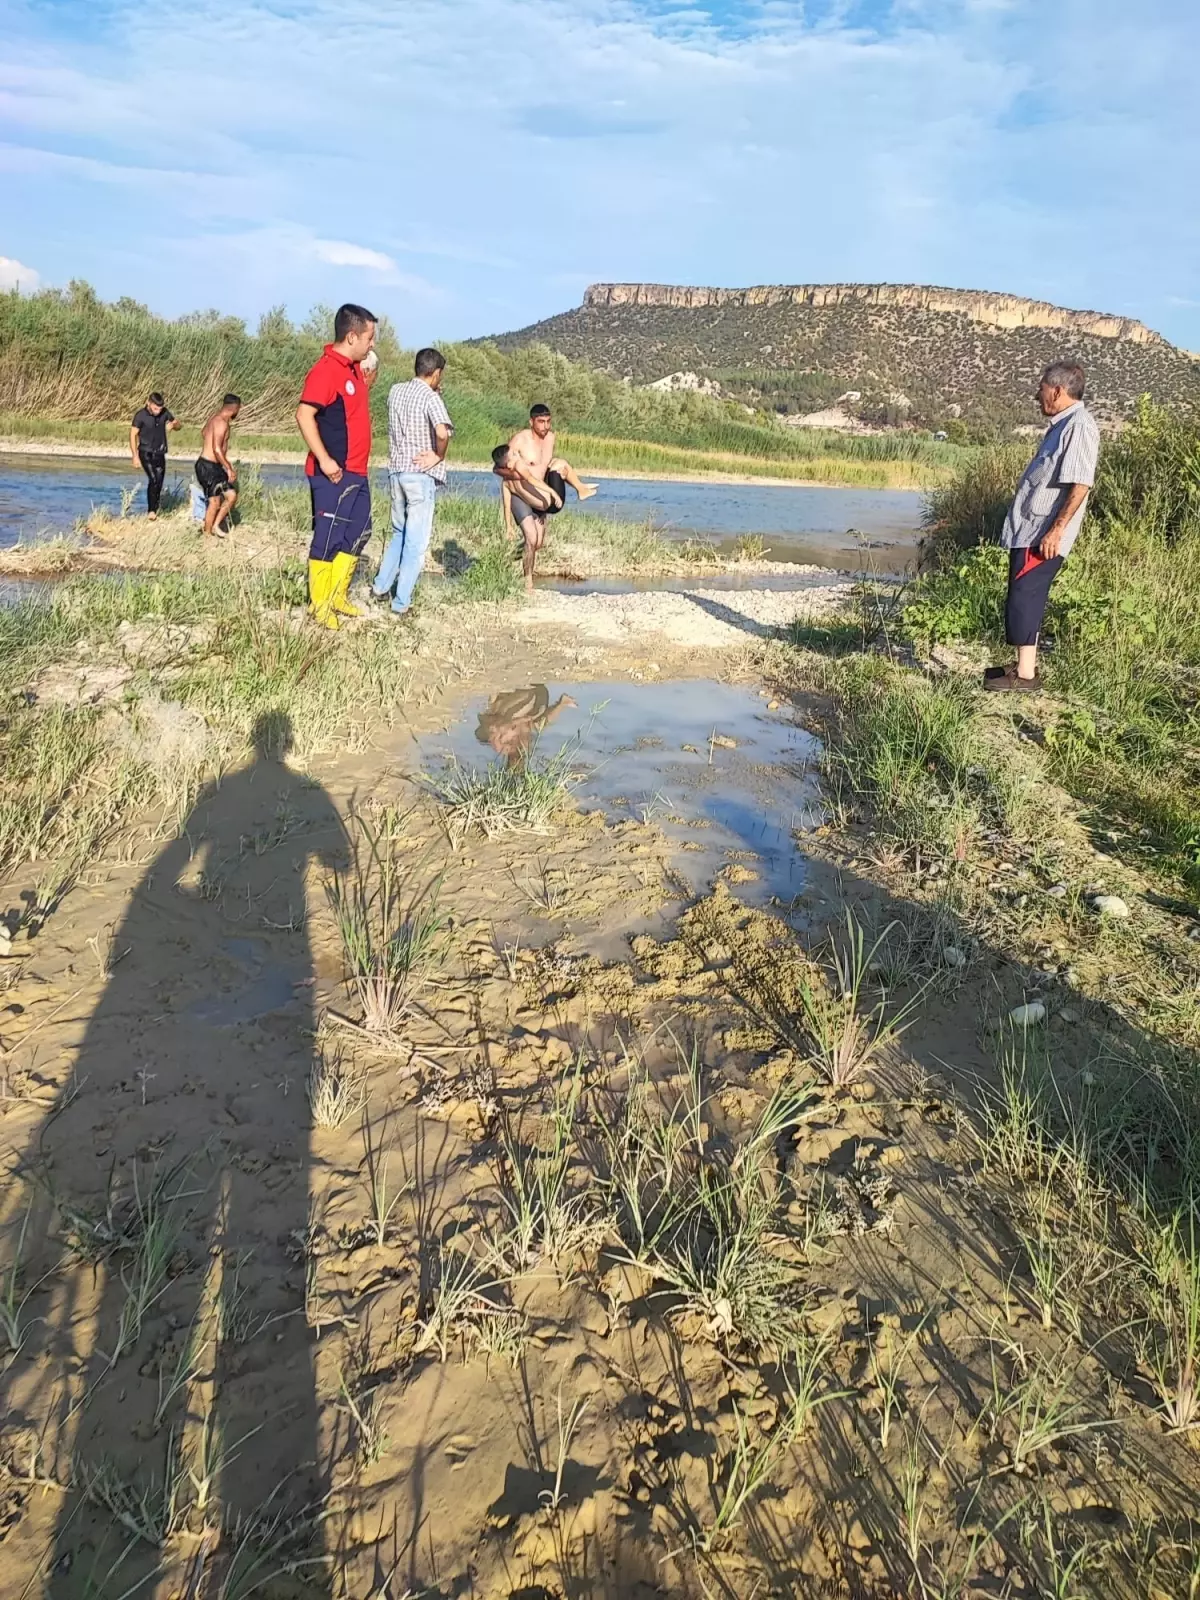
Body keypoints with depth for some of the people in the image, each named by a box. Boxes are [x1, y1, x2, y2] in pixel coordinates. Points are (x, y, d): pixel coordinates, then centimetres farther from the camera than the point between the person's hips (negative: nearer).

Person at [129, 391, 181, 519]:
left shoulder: (164, 413, 0)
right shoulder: (140, 416, -12)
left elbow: (179, 425, 12)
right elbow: (133, 435, -8)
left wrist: (173, 425, -14)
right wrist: (135, 456, -12)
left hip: (160, 454, 5)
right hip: (146, 453, -5)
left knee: (159, 484, 4)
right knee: (153, 480, -21)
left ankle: (153, 511, 15)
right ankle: (151, 511, -18)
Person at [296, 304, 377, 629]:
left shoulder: (354, 368, 13)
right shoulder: (325, 370, -16)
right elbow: (304, 415, -23)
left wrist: (368, 381, 14)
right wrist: (324, 459, -26)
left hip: (357, 471, 10)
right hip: (333, 473, -10)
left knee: (358, 533, 16)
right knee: (328, 537, -2)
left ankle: (337, 596, 28)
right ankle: (319, 605, 8)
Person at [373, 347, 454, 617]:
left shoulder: (395, 391, 7)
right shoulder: (431, 398, -13)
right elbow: (442, 432, -29)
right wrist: (439, 455, -11)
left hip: (397, 470, 7)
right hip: (421, 474, -6)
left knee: (399, 533, 24)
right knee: (416, 541, 1)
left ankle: (381, 587, 28)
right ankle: (401, 603, 2)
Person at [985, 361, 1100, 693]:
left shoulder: (1079, 426, -15)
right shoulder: (1061, 425, 17)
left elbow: (1081, 484, -22)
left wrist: (1057, 529, -26)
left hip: (1043, 534, -10)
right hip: (1028, 529, 10)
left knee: (1024, 599, -9)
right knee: (1025, 599, 13)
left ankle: (1025, 675, -4)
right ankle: (1024, 667, 22)